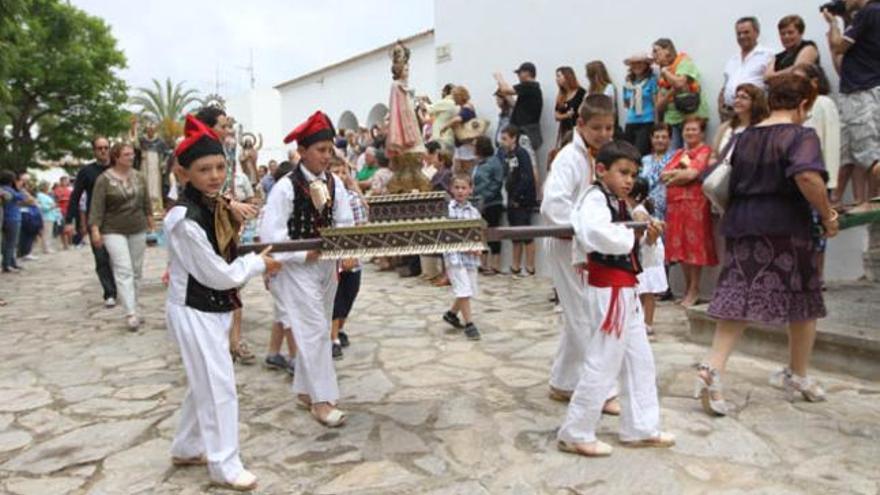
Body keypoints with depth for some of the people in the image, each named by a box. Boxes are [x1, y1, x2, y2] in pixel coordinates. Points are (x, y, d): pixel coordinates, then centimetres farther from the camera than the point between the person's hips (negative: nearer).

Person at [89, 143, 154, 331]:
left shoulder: (139, 177, 5)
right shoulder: (104, 179, -8)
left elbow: (146, 201, 14)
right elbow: (97, 206, -10)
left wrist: (149, 218, 13)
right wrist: (95, 229, -15)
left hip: (138, 230, 5)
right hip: (113, 231, -5)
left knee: (136, 270, 9)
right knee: (124, 270, -13)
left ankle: (133, 307, 21)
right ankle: (130, 313, -16)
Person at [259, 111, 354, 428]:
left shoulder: (334, 183, 2)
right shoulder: (286, 187, -15)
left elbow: (345, 223, 3)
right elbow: (270, 233, -18)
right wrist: (303, 255, -20)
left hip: (327, 264, 6)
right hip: (297, 268, -6)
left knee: (316, 329, 15)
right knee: (315, 330, -6)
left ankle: (305, 389, 30)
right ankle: (322, 399, 4)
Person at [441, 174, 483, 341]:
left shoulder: (474, 211, 8)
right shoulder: (447, 209, -7)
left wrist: (477, 248, -8)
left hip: (471, 256, 6)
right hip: (454, 255, -5)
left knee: (469, 290, 13)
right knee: (464, 289, -9)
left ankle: (452, 313, 35)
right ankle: (469, 324, 1)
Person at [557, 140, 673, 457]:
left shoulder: (619, 204, 17)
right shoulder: (595, 199, -14)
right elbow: (596, 234, -35)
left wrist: (648, 239, -2)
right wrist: (631, 235, -17)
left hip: (626, 289, 10)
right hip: (609, 290, -10)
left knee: (640, 362, 16)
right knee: (602, 364, -3)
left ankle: (640, 428, 29)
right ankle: (575, 434, 9)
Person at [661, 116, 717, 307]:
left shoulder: (705, 151, -1)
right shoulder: (678, 153, 21)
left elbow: (692, 174, -14)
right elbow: (663, 175, 10)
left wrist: (673, 175, 1)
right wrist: (680, 172, -7)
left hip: (695, 203, -7)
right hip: (675, 203, 7)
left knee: (694, 244, -5)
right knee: (681, 245, 7)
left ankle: (694, 290, 0)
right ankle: (687, 287, 16)